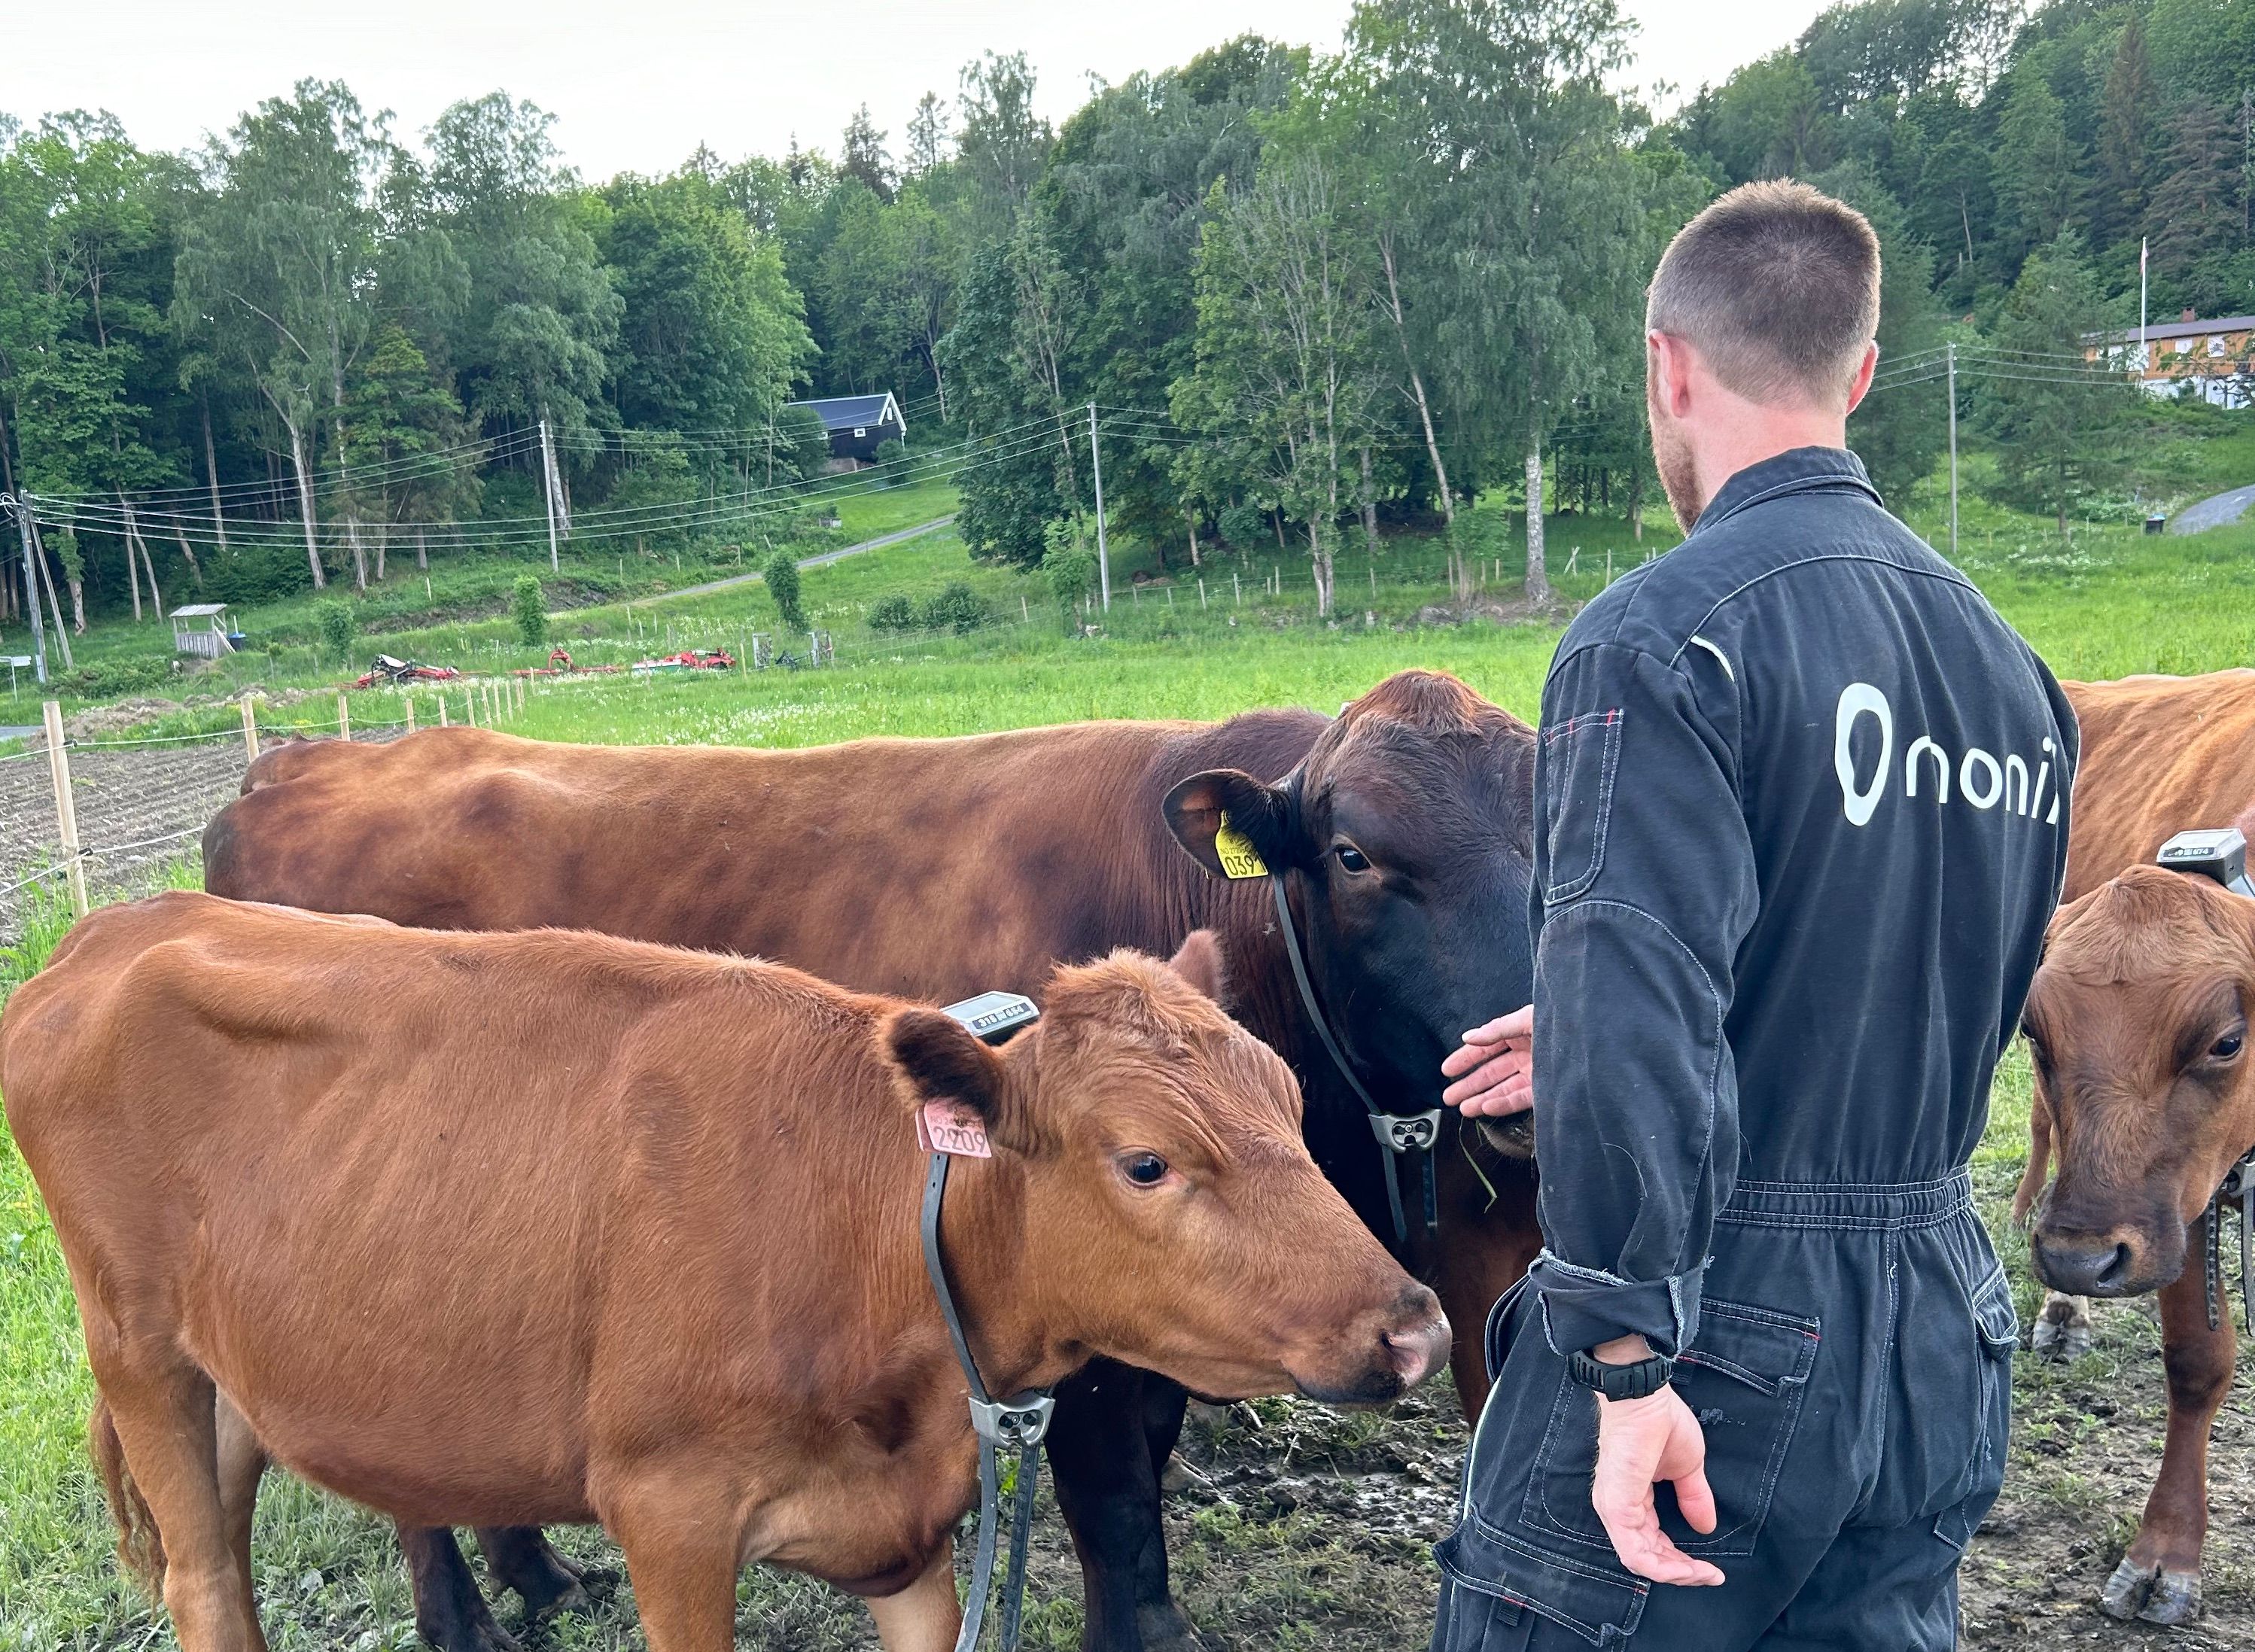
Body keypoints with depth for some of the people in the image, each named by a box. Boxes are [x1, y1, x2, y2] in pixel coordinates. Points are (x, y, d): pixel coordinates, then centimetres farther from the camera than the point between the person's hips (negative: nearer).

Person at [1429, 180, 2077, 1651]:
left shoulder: (1663, 637, -15)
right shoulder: (2011, 660, 10)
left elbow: (1634, 1009, -25)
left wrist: (1626, 1365, -21)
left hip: (1722, 1319, -7)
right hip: (1947, 1341, 8)